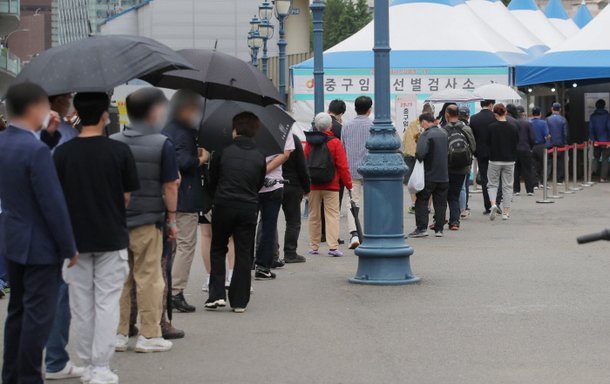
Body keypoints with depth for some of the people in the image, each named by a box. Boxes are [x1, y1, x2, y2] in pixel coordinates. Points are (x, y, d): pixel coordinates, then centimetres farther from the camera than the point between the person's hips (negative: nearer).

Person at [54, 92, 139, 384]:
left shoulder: (62, 153, -6)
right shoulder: (119, 151, -8)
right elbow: (127, 197, -2)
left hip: (75, 238, 2)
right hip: (111, 237, -1)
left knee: (81, 304, 11)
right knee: (107, 303, 3)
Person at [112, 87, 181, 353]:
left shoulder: (111, 143, 4)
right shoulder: (162, 144, -8)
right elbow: (170, 186, -7)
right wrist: (172, 219, 2)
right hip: (147, 221, -4)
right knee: (148, 277, 3)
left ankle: (118, 334, 15)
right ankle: (149, 335, 7)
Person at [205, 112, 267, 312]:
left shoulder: (222, 152, -2)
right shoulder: (259, 158, 3)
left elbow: (212, 181, 7)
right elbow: (259, 185, 11)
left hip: (223, 206, -1)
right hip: (248, 208, 1)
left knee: (218, 250, 14)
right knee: (244, 254, 7)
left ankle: (217, 294, 3)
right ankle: (239, 300, 7)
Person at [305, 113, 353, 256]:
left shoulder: (309, 142, 4)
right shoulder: (335, 143, -6)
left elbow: (304, 163, 8)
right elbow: (343, 166, -7)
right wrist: (348, 185, 0)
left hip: (312, 185, 3)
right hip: (331, 186, -3)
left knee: (314, 215, 11)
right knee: (332, 214, -3)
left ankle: (314, 247, 15)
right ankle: (333, 246, -13)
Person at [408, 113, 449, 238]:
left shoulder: (426, 135, -14)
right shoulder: (444, 133, 9)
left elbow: (421, 153, -27)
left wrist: (417, 157, -7)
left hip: (429, 175, -6)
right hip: (444, 175, 6)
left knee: (421, 201, 2)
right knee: (440, 203, 9)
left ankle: (421, 228, -4)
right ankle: (439, 229, 10)